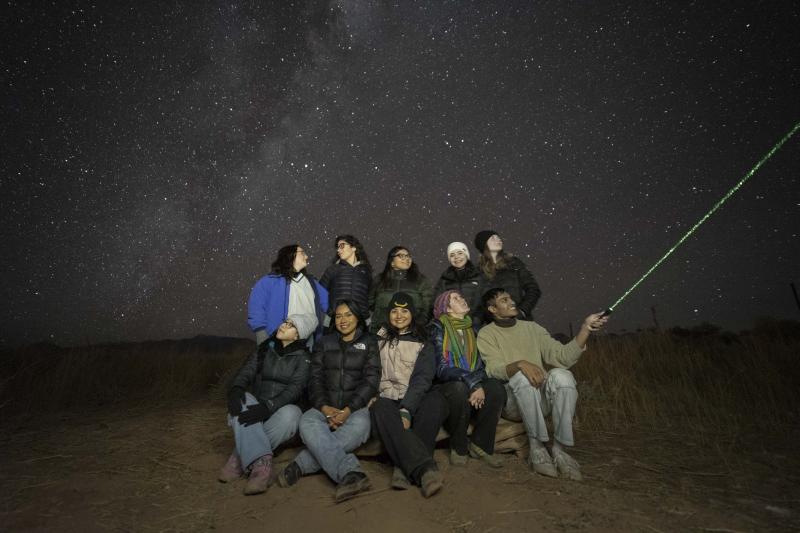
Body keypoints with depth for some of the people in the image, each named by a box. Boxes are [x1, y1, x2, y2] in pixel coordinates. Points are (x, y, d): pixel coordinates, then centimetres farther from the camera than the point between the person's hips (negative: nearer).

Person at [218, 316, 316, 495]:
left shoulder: (302, 358, -1)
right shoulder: (264, 350, 10)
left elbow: (294, 390, -15)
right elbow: (246, 372, -4)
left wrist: (267, 407, -31)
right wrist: (235, 390, -27)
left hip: (279, 414, -2)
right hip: (257, 408, 3)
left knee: (291, 413, -35)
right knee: (243, 400, -28)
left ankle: (240, 457, -26)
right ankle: (260, 463, -40)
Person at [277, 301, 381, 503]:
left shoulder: (369, 343, 12)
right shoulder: (324, 344, 19)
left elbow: (371, 380, 1)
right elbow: (316, 379, 9)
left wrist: (349, 409, -14)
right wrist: (325, 407, -11)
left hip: (357, 407, -2)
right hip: (325, 407, 2)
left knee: (359, 426, -36)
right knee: (307, 422, -32)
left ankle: (301, 465, -32)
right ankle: (351, 473, -43)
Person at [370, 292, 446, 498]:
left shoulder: (423, 345, 12)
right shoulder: (379, 340, 17)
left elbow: (422, 380, -3)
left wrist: (406, 411, -18)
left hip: (415, 401, 0)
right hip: (388, 399, 0)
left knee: (435, 400, -33)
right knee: (380, 409, -35)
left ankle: (406, 467, -33)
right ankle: (425, 468, -43)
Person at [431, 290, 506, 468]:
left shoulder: (472, 329, 14)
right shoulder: (438, 329, -2)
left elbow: (481, 364, 8)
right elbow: (442, 368, -13)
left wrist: (480, 386, -14)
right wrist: (473, 383, -25)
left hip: (475, 385, 4)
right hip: (447, 388, -4)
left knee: (496, 386, -27)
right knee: (460, 388, -37)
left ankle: (480, 445, -8)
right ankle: (458, 447, -10)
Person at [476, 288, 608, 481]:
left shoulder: (532, 328, 13)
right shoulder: (486, 334, 2)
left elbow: (563, 356, 1)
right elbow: (494, 370, -15)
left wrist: (585, 329, -12)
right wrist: (520, 364, -34)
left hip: (540, 400, 3)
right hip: (510, 401, -3)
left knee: (561, 375, -26)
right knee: (521, 376, -33)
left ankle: (559, 450, -20)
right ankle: (537, 449, -24)